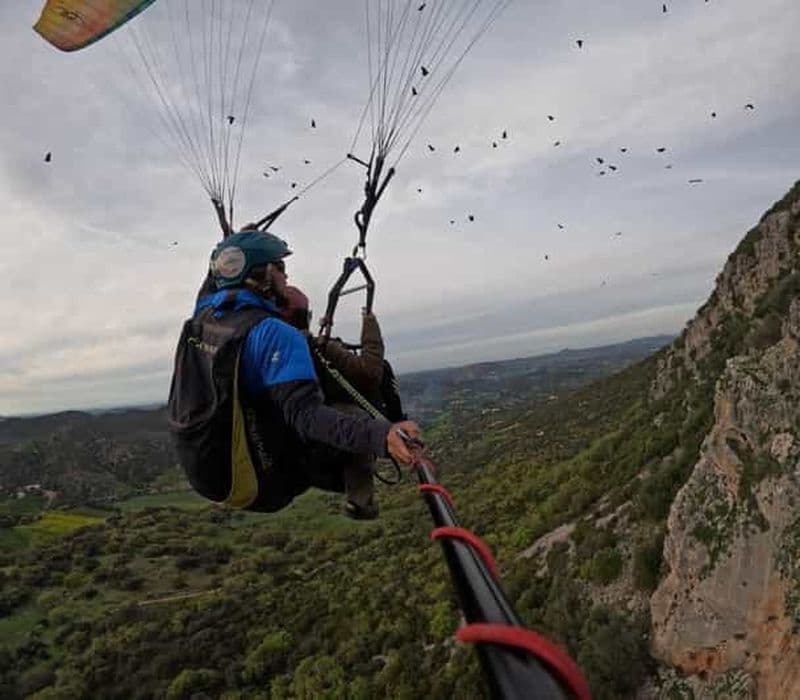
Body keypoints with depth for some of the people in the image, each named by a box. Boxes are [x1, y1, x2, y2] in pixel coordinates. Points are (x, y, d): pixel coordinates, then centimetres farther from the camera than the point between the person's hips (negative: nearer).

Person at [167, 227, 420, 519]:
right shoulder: (276, 334, -25)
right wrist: (381, 435, -48)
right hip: (261, 486, -8)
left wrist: (231, 248, 40)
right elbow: (305, 414, -37)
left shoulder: (203, 315, 0)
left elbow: (214, 279, 25)